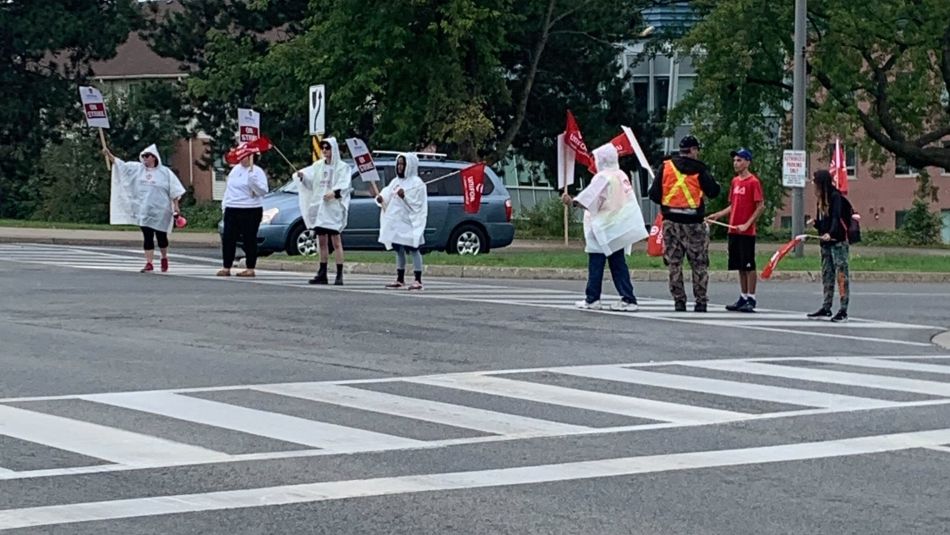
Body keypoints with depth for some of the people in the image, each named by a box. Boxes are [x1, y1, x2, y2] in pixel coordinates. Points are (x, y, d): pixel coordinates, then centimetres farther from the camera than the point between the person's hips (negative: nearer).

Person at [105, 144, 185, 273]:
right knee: (147, 237, -2)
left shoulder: (165, 172, -2)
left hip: (160, 211, -2)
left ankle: (164, 258, 33)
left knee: (161, 236, 8)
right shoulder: (137, 169, 5)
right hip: (144, 211, 2)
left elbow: (174, 191, -2)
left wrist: (176, 207, -7)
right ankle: (149, 264, -1)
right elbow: (121, 165, -2)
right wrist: (110, 155, -15)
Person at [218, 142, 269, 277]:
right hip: (232, 210, 7)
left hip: (250, 211, -7)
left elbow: (262, 191, -16)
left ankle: (250, 269, 3)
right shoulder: (235, 170, 15)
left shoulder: (256, 171, -6)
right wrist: (224, 204, 16)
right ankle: (226, 267, 9)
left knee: (249, 240, -2)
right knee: (227, 239, 3)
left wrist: (252, 177, -26)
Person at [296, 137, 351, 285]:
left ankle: (339, 275, -8)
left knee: (336, 241, -7)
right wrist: (302, 176, -15)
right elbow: (310, 181, 6)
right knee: (322, 241, 8)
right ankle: (322, 274, 12)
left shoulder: (342, 167, 0)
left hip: (334, 208, -5)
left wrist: (334, 193, -30)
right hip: (318, 207, 5)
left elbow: (344, 185, -12)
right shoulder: (318, 165, 15)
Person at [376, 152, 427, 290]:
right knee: (399, 250, 11)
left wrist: (404, 196, -24)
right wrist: (381, 198, -10)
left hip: (409, 222, -7)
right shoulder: (395, 181, 16)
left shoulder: (416, 183, -6)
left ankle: (418, 280, -8)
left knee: (413, 249, -7)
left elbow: (417, 204, -12)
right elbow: (387, 195, 10)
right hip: (396, 221, 7)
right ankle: (400, 279, 17)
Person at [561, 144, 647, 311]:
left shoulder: (602, 177, -13)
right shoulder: (622, 175, 11)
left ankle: (592, 299, 2)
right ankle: (628, 299, 2)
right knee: (618, 263, 8)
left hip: (604, 227, -8)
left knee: (596, 263, 0)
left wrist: (571, 202, -11)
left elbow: (587, 200, -19)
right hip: (619, 227, 8)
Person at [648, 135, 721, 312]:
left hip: (671, 220, 2)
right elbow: (713, 192, -6)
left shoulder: (665, 167, 3)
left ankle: (679, 301, 5)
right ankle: (701, 301, 4)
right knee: (699, 264, 6)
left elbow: (654, 194, 1)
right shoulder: (699, 169, -4)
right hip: (694, 222, -2)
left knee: (674, 262, 7)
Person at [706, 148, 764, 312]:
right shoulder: (735, 181, 13)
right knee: (740, 266, 10)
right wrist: (718, 215, 9)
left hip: (747, 232, -7)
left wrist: (747, 224, -18)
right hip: (733, 230, 7)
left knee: (748, 265, -3)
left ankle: (751, 299, 0)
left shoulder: (753, 182, -9)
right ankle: (743, 297, 16)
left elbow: (761, 206, -12)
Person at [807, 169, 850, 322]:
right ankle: (826, 308, 17)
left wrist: (830, 233, -36)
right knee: (827, 275, 12)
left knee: (841, 275, -6)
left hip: (838, 241, -9)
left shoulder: (835, 196, -10)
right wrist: (815, 222, -2)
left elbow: (836, 218, -22)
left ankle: (843, 311, -7)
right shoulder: (821, 198, 14)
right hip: (825, 242, 9)